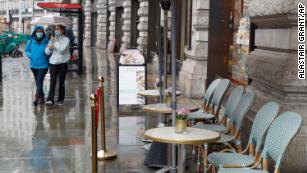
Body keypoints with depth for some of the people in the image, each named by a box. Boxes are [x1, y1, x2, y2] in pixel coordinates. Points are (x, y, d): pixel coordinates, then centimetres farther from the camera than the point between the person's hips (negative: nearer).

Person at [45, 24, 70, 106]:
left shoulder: (66, 40, 0)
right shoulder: (52, 39, 14)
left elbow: (62, 49, -16)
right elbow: (47, 52, 12)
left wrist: (55, 42, -9)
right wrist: (50, 48, -8)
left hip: (62, 63, -3)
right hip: (53, 62, 3)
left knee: (61, 82, 6)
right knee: (52, 82, -8)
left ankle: (60, 99, 16)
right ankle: (50, 99, -14)